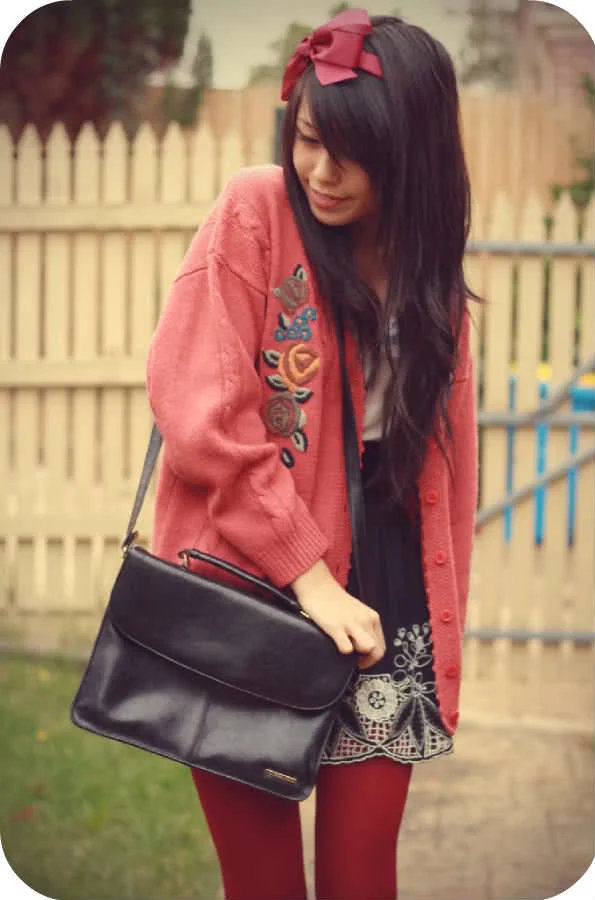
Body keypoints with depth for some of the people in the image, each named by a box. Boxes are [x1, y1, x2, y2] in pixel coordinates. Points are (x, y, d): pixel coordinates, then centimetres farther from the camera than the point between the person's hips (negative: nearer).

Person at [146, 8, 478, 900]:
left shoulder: (427, 260, 8)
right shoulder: (255, 212, -6)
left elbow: (442, 452, 14)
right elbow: (198, 407, -15)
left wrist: (440, 621, 12)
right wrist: (305, 572, -17)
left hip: (382, 592, 3)